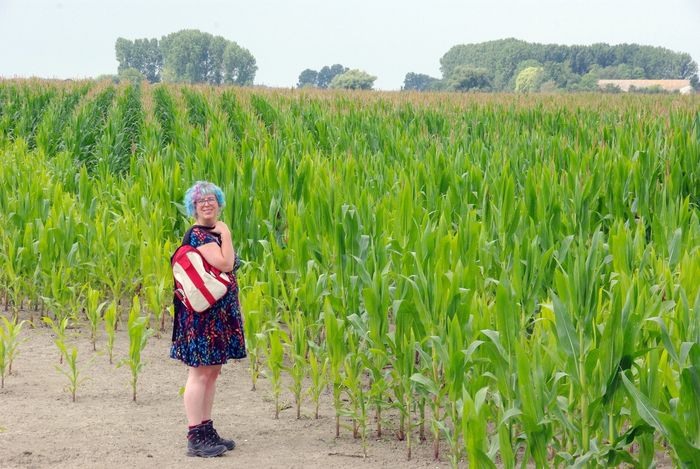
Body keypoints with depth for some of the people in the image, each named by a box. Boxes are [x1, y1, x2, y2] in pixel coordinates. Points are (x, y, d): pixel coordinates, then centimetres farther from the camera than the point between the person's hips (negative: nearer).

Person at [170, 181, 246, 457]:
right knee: (200, 373, -7)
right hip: (201, 315, -9)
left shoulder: (215, 234, 15)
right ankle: (195, 438, -4)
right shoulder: (197, 234, -13)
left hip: (220, 314, 9)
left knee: (212, 372, 13)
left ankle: (207, 430, 20)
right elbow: (225, 264, -23)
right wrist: (226, 235, -14)